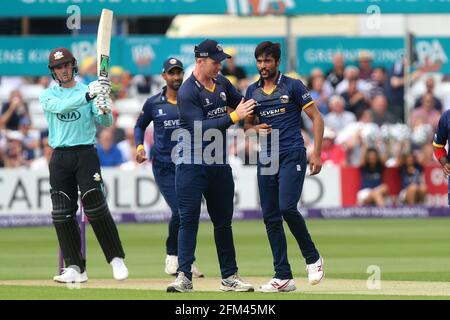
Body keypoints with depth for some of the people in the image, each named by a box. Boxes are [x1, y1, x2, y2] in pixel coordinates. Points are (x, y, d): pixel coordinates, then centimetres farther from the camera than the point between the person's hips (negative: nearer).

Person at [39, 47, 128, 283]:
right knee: (62, 214, -1)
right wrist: (87, 95, -31)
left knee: (96, 208, -12)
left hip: (86, 154, -2)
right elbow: (61, 107, -17)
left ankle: (117, 260, -2)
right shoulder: (48, 95, 6)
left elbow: (105, 123, -3)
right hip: (60, 158, 2)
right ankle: (75, 267, 4)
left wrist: (104, 110, -27)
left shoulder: (89, 90, 5)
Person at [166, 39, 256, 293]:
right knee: (189, 219, -10)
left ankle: (230, 276, 20)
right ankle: (184, 276, -11)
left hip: (220, 165, 7)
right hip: (192, 165, -7)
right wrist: (234, 117, -27)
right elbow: (201, 127, -24)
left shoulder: (222, 83, 7)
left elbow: (242, 103, 21)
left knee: (223, 221, 12)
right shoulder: (187, 93, -15)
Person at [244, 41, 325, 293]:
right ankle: (283, 277, 6)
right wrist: (255, 128, -2)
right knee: (270, 216, 2)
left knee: (287, 208, -21)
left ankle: (313, 258, 0)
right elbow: (247, 123, 24)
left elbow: (316, 118, -1)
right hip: (266, 157, 6)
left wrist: (317, 154, -10)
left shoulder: (293, 86, -1)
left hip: (292, 156, -6)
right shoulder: (252, 91, 13)